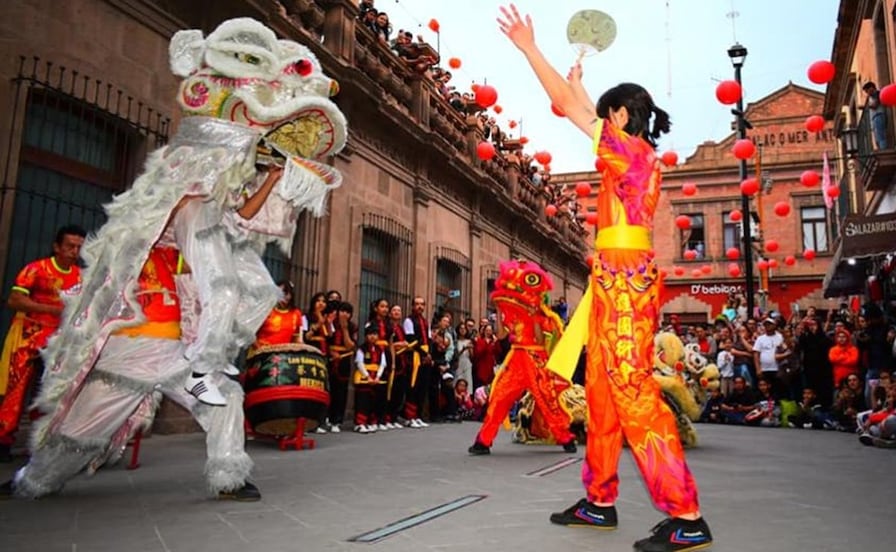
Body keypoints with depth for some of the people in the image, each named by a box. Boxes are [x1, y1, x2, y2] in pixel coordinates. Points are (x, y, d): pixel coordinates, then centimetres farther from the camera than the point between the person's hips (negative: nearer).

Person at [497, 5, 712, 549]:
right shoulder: (640, 156, 19)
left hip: (623, 276, -10)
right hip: (620, 277, 10)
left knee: (634, 392, -11)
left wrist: (529, 47, 2)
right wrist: (582, 84, 49)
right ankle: (600, 500, 19)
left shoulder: (631, 149, -5)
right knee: (602, 392, 10)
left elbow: (568, 106, -4)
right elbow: (583, 107, 37)